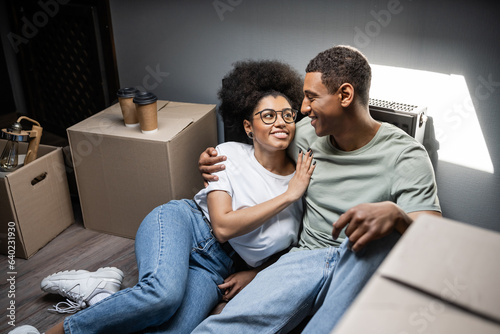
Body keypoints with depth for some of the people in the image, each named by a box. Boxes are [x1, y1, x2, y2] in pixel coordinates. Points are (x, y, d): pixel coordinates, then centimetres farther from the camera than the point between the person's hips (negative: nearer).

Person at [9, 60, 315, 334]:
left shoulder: (302, 176, 4)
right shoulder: (230, 154, -3)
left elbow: (293, 251, 13)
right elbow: (223, 225, -15)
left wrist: (254, 273, 0)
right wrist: (287, 195, -13)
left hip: (215, 269, 2)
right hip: (181, 223, -2)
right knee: (163, 292, -37)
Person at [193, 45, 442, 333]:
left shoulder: (406, 155, -5)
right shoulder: (307, 133, 9)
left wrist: (394, 214, -37)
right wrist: (216, 160, 10)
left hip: (360, 268, -1)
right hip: (307, 257, 1)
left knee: (386, 227, -38)